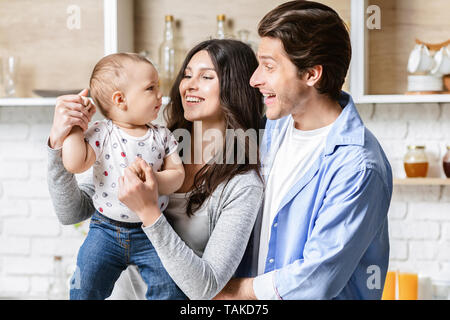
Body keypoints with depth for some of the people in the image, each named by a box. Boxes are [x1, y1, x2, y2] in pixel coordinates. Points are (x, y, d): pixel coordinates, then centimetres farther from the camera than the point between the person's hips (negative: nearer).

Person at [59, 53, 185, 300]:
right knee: (85, 287, -3)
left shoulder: (162, 136, 2)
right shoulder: (102, 134, -6)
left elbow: (177, 174, -2)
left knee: (169, 288, -6)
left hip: (150, 231, 1)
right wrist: (74, 125, -12)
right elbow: (75, 164, -18)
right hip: (107, 230, -1)